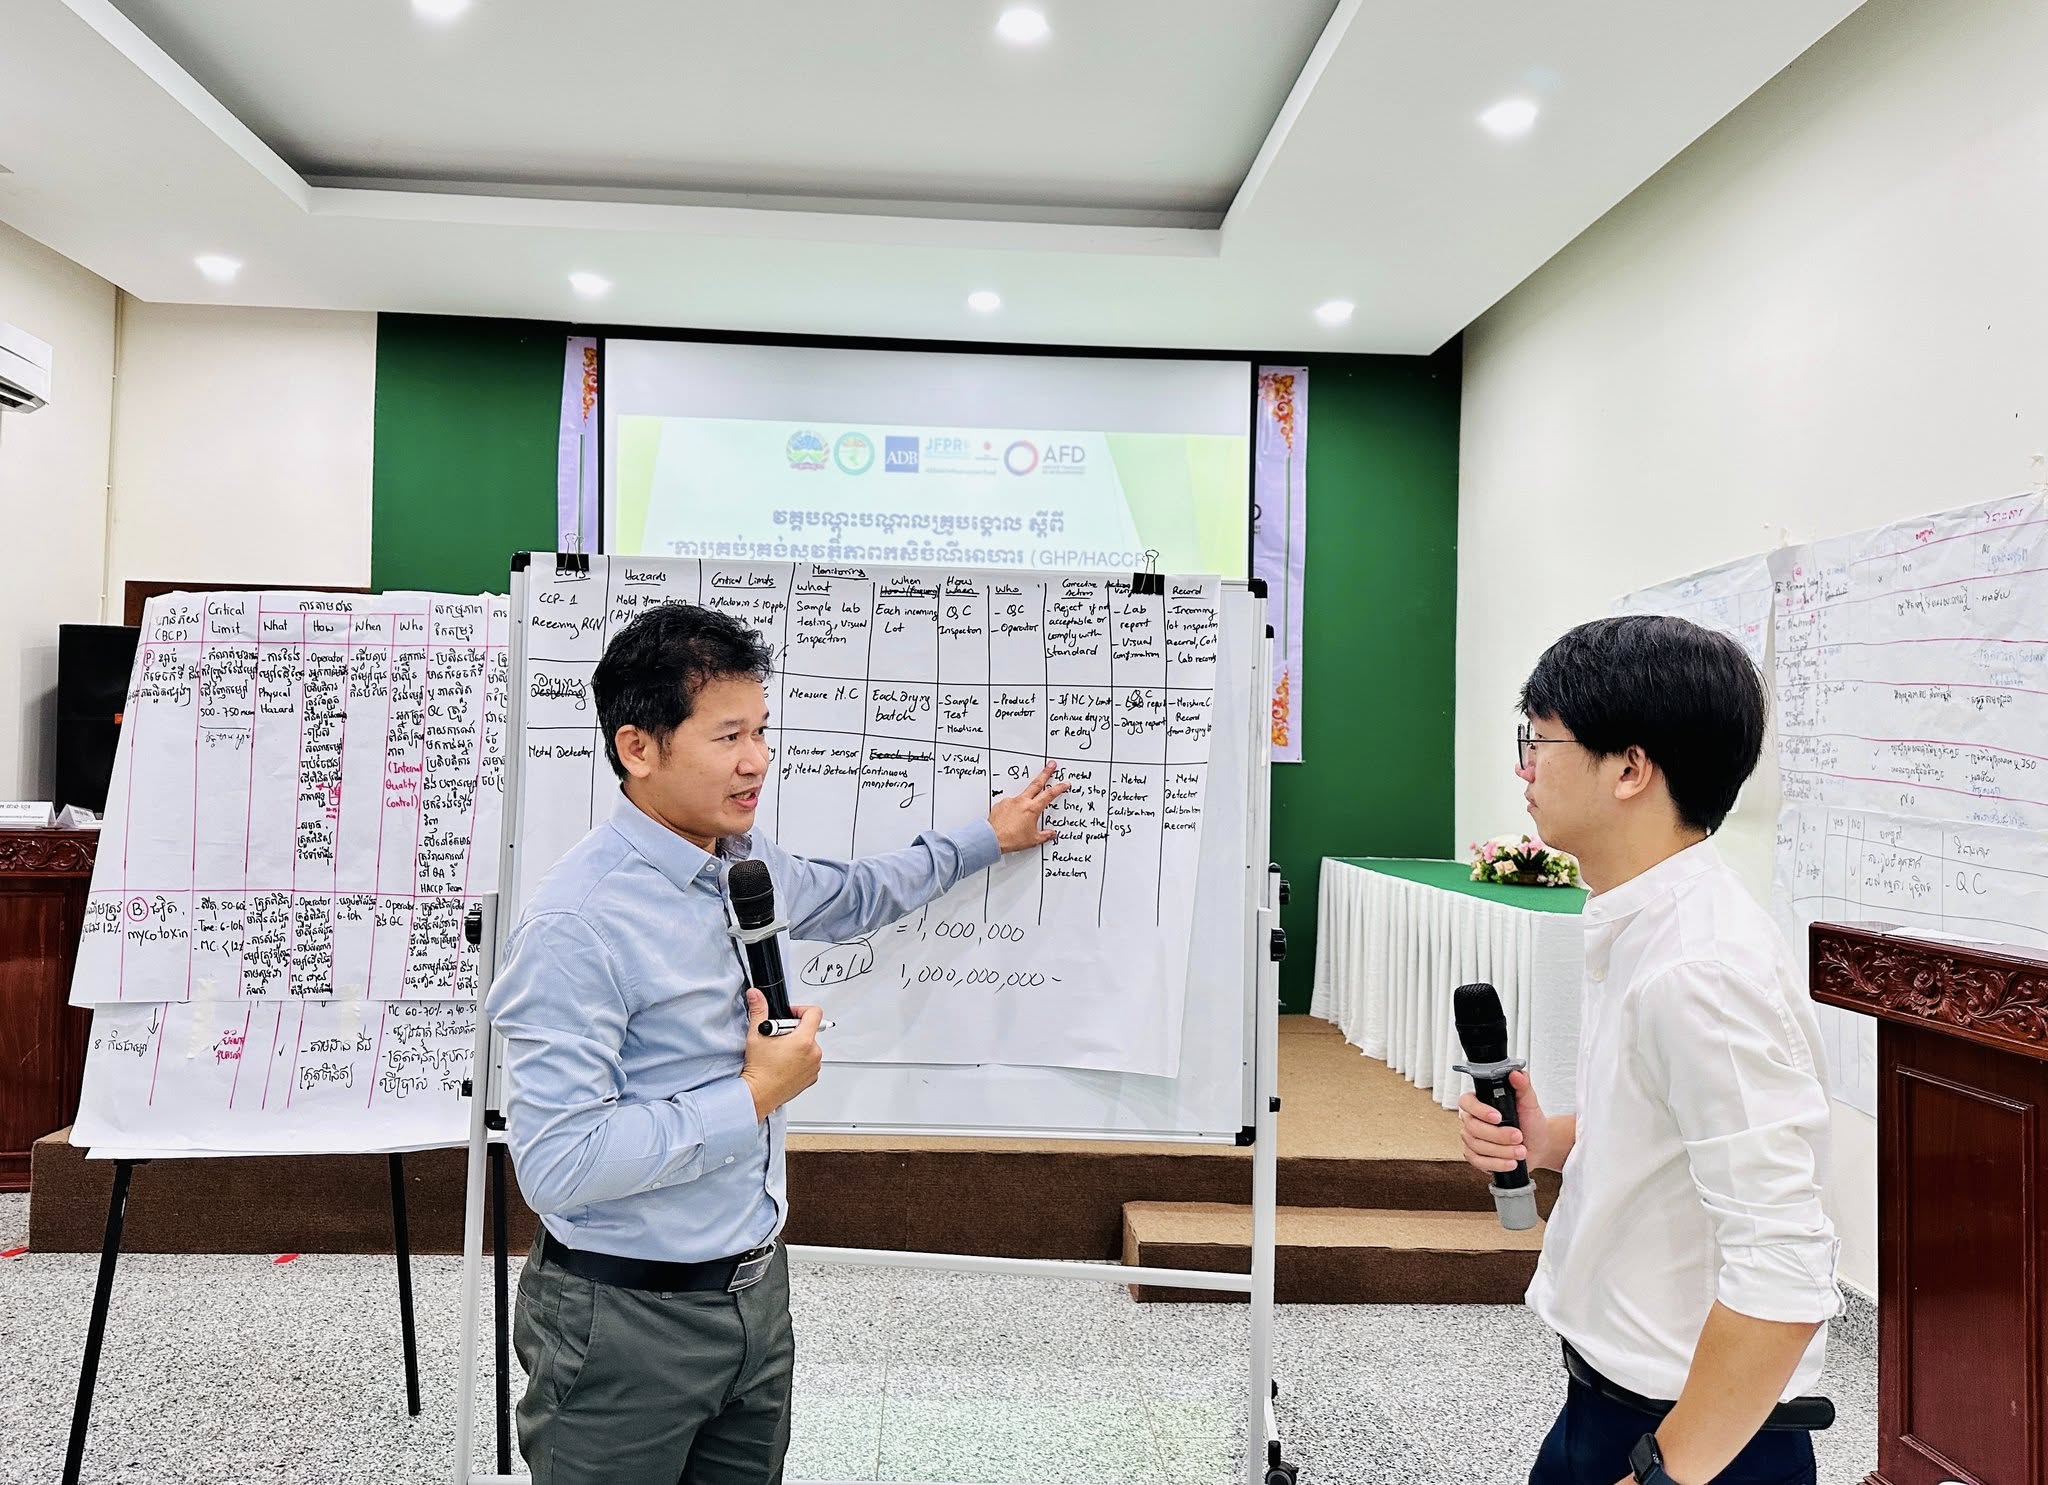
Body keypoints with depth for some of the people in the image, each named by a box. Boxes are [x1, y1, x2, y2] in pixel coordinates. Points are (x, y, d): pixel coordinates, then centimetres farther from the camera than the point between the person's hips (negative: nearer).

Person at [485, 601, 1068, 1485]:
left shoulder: (746, 862, 1)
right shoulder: (577, 924, -25)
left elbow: (851, 898, 22)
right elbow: (554, 1164, -28)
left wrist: (986, 838, 27)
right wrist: (755, 1096, -22)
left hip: (758, 1287, 7)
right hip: (625, 1321, -7)